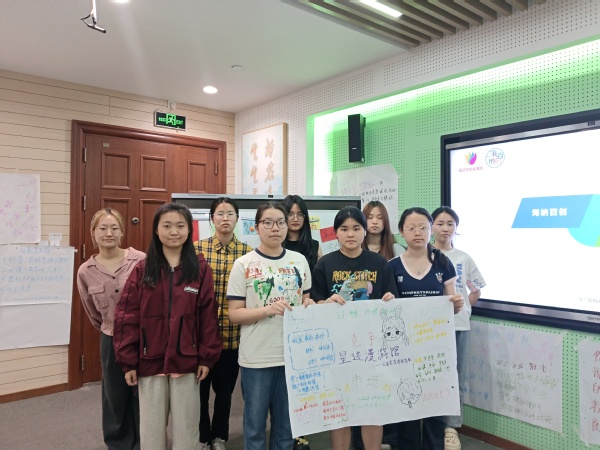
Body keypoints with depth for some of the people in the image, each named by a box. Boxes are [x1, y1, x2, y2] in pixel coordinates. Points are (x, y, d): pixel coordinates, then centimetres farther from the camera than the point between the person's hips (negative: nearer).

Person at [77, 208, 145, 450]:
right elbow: (93, 313, 13)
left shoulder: (141, 261, -14)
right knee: (115, 399, 17)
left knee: (143, 398, 10)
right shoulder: (85, 272, -2)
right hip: (111, 342, 3)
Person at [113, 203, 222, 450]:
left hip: (186, 362, -1)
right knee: (151, 429, 15)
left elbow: (209, 316, -3)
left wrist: (207, 358, -5)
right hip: (150, 361, 1)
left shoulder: (201, 269, -2)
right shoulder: (142, 270, -1)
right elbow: (127, 317, -2)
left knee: (186, 428, 12)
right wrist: (128, 361, -5)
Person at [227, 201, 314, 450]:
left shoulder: (299, 261, 4)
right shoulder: (244, 264, -6)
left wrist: (309, 307, -10)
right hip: (257, 357, -3)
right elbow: (234, 314, -8)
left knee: (286, 424, 17)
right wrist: (268, 309, -22)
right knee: (255, 424, 12)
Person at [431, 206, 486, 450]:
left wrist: (461, 306, 5)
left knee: (456, 378, 8)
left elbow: (476, 291, 15)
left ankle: (451, 426, 22)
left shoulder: (464, 258, 6)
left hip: (458, 324, 3)